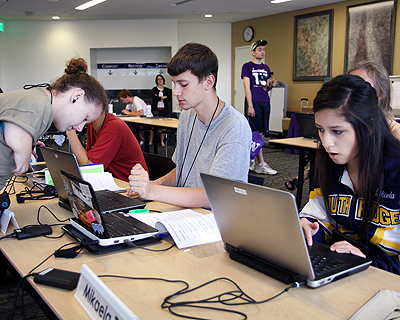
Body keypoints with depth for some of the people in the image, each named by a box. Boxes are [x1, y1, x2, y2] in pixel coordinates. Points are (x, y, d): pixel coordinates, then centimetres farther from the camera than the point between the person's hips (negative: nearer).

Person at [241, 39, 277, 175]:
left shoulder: (266, 68, 19)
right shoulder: (247, 66, 0)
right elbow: (247, 87, -7)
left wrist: (271, 84, -1)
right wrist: (250, 106, -15)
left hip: (265, 103, 6)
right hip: (254, 103, -6)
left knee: (258, 133, 7)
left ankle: (250, 160, 18)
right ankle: (261, 165, -5)